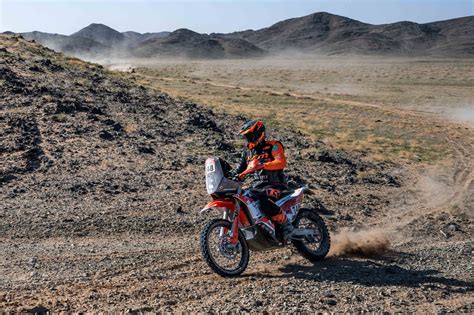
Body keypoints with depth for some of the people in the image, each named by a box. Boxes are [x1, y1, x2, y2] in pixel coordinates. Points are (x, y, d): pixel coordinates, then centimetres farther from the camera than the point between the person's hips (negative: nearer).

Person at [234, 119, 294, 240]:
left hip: (273, 185, -7)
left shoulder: (273, 146, -4)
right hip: (256, 186, 7)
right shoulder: (247, 151, 17)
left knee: (266, 204, -35)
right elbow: (240, 169, 19)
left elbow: (282, 162, -20)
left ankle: (286, 225, -15)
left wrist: (263, 165, -33)